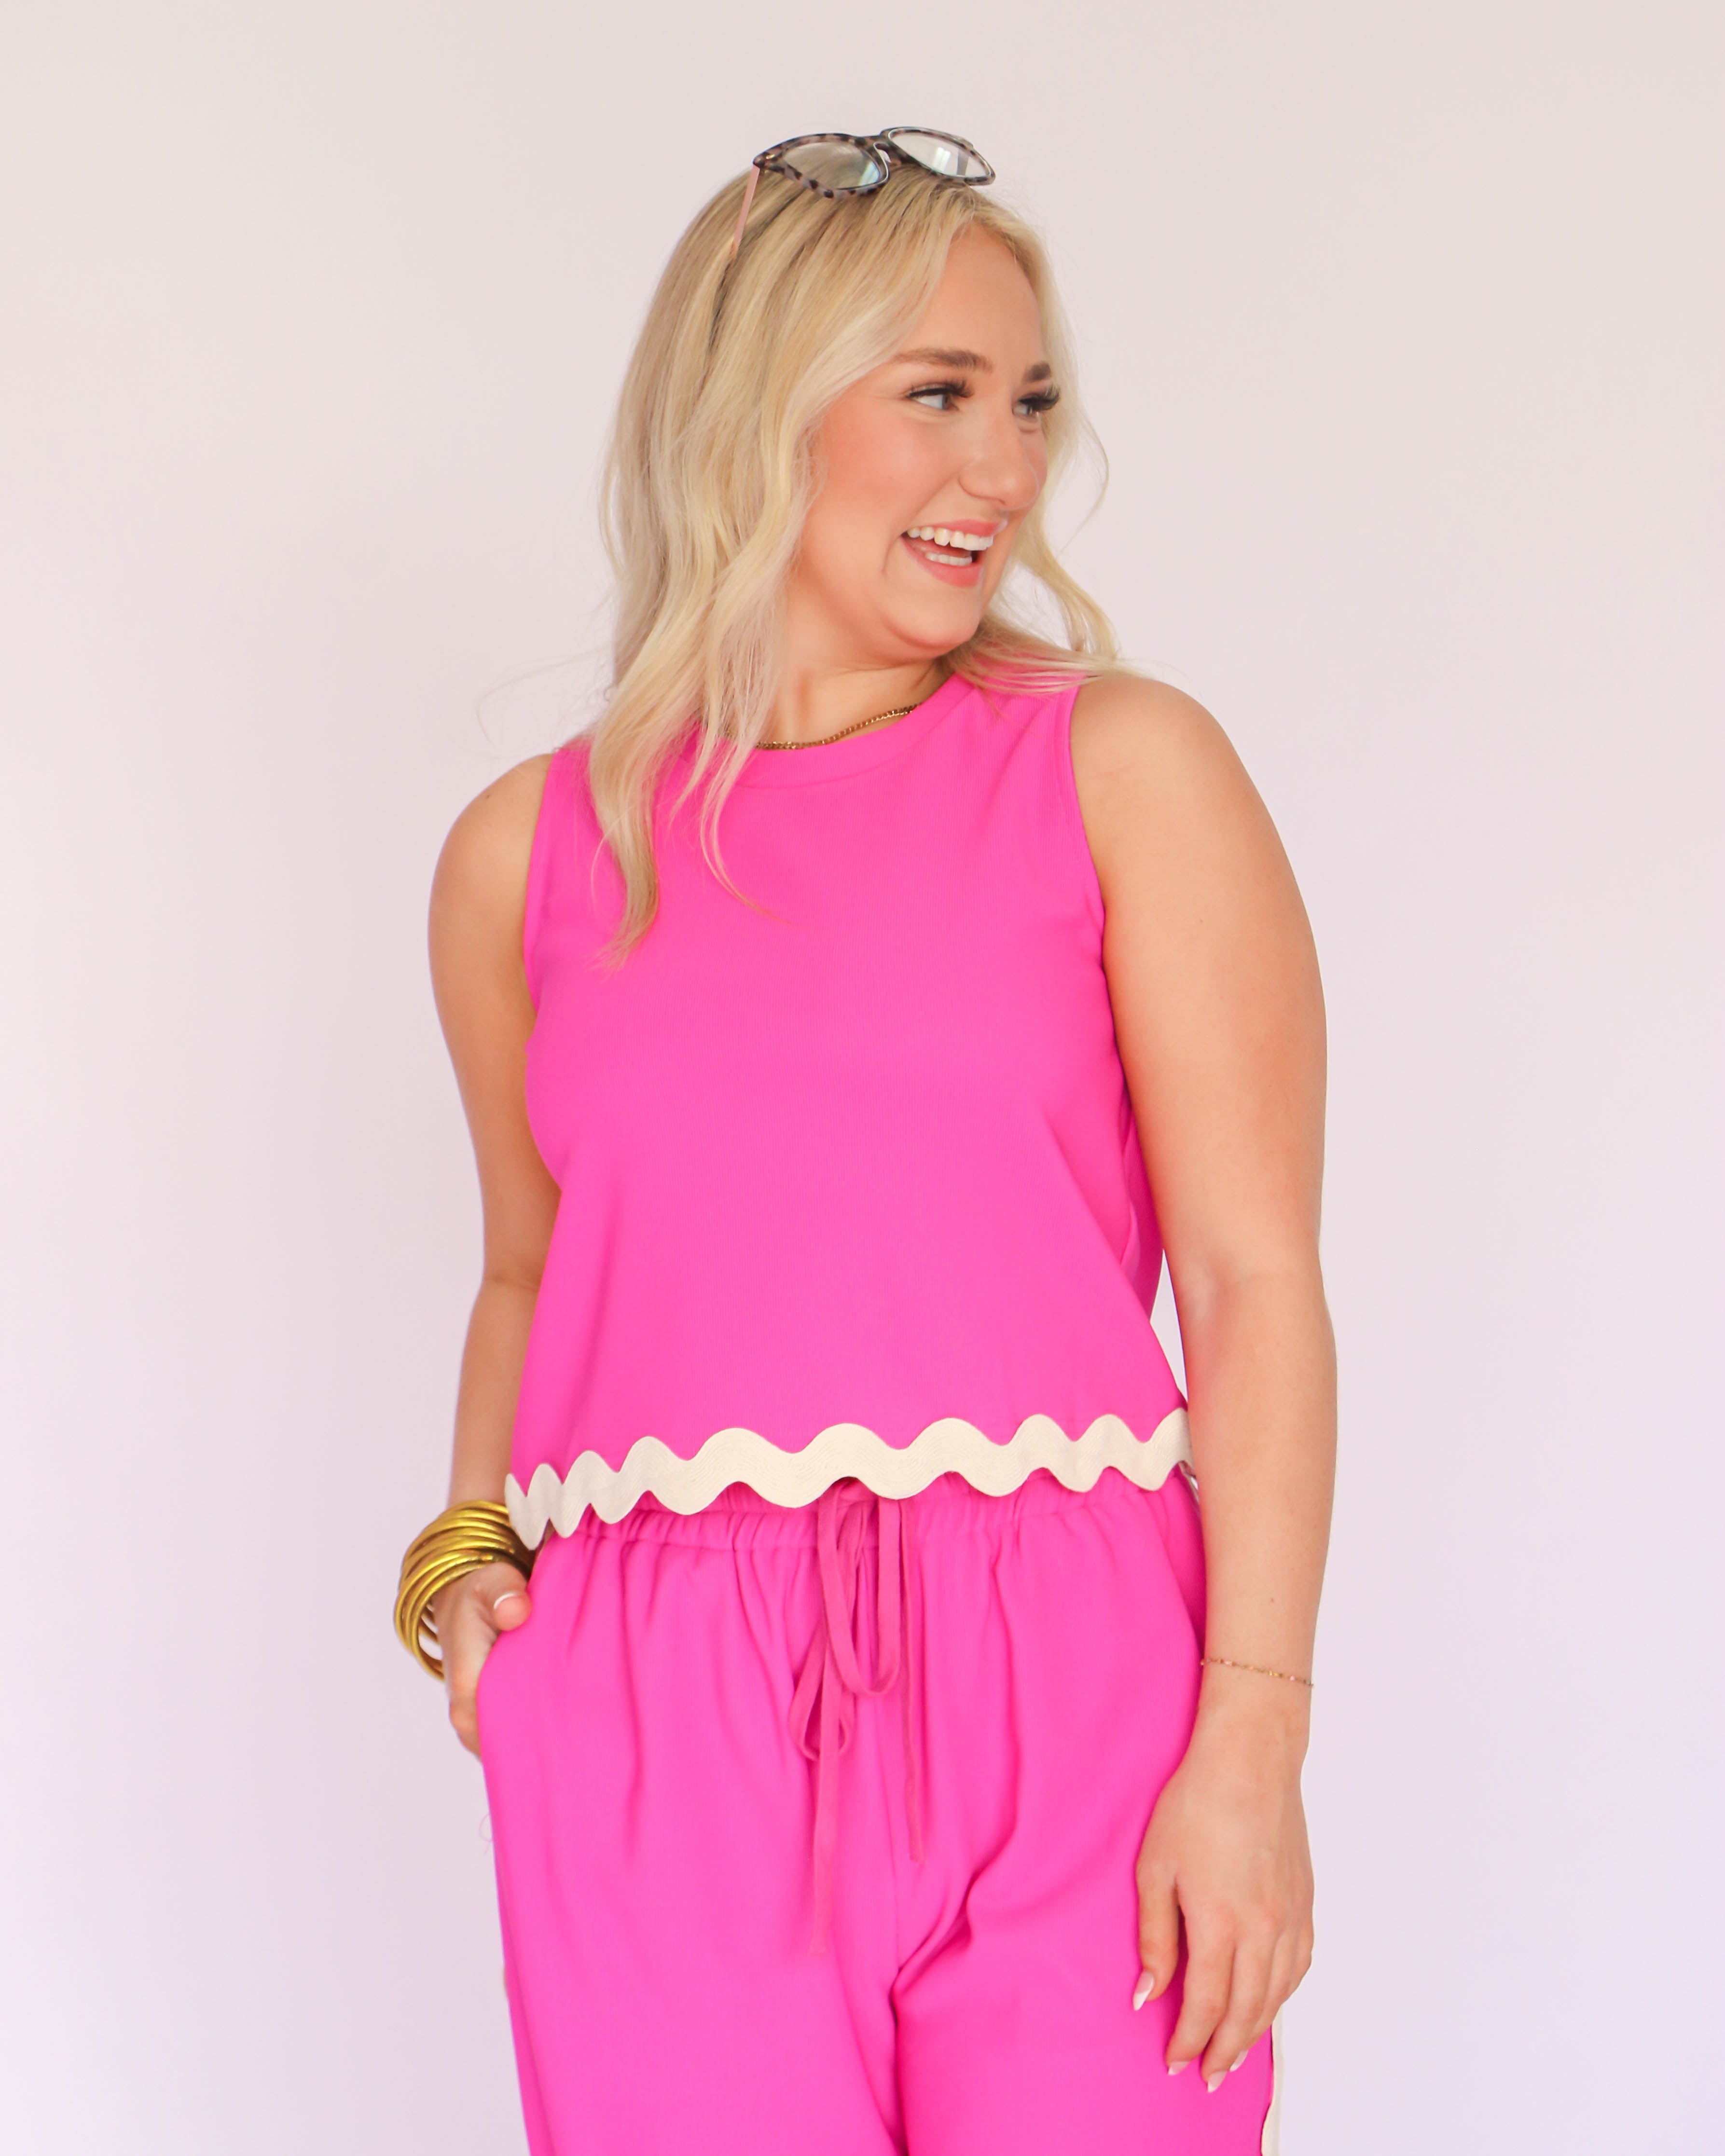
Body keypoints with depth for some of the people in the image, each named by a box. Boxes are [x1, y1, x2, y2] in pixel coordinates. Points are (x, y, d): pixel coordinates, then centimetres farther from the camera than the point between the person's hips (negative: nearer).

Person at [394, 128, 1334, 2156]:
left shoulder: (1126, 771, 3)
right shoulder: (530, 849, 11)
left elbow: (1255, 1275, -3)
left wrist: (1254, 1739, -11)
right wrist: (468, 1558, 5)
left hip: (1066, 1700, -1)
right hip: (657, 1733, 2)